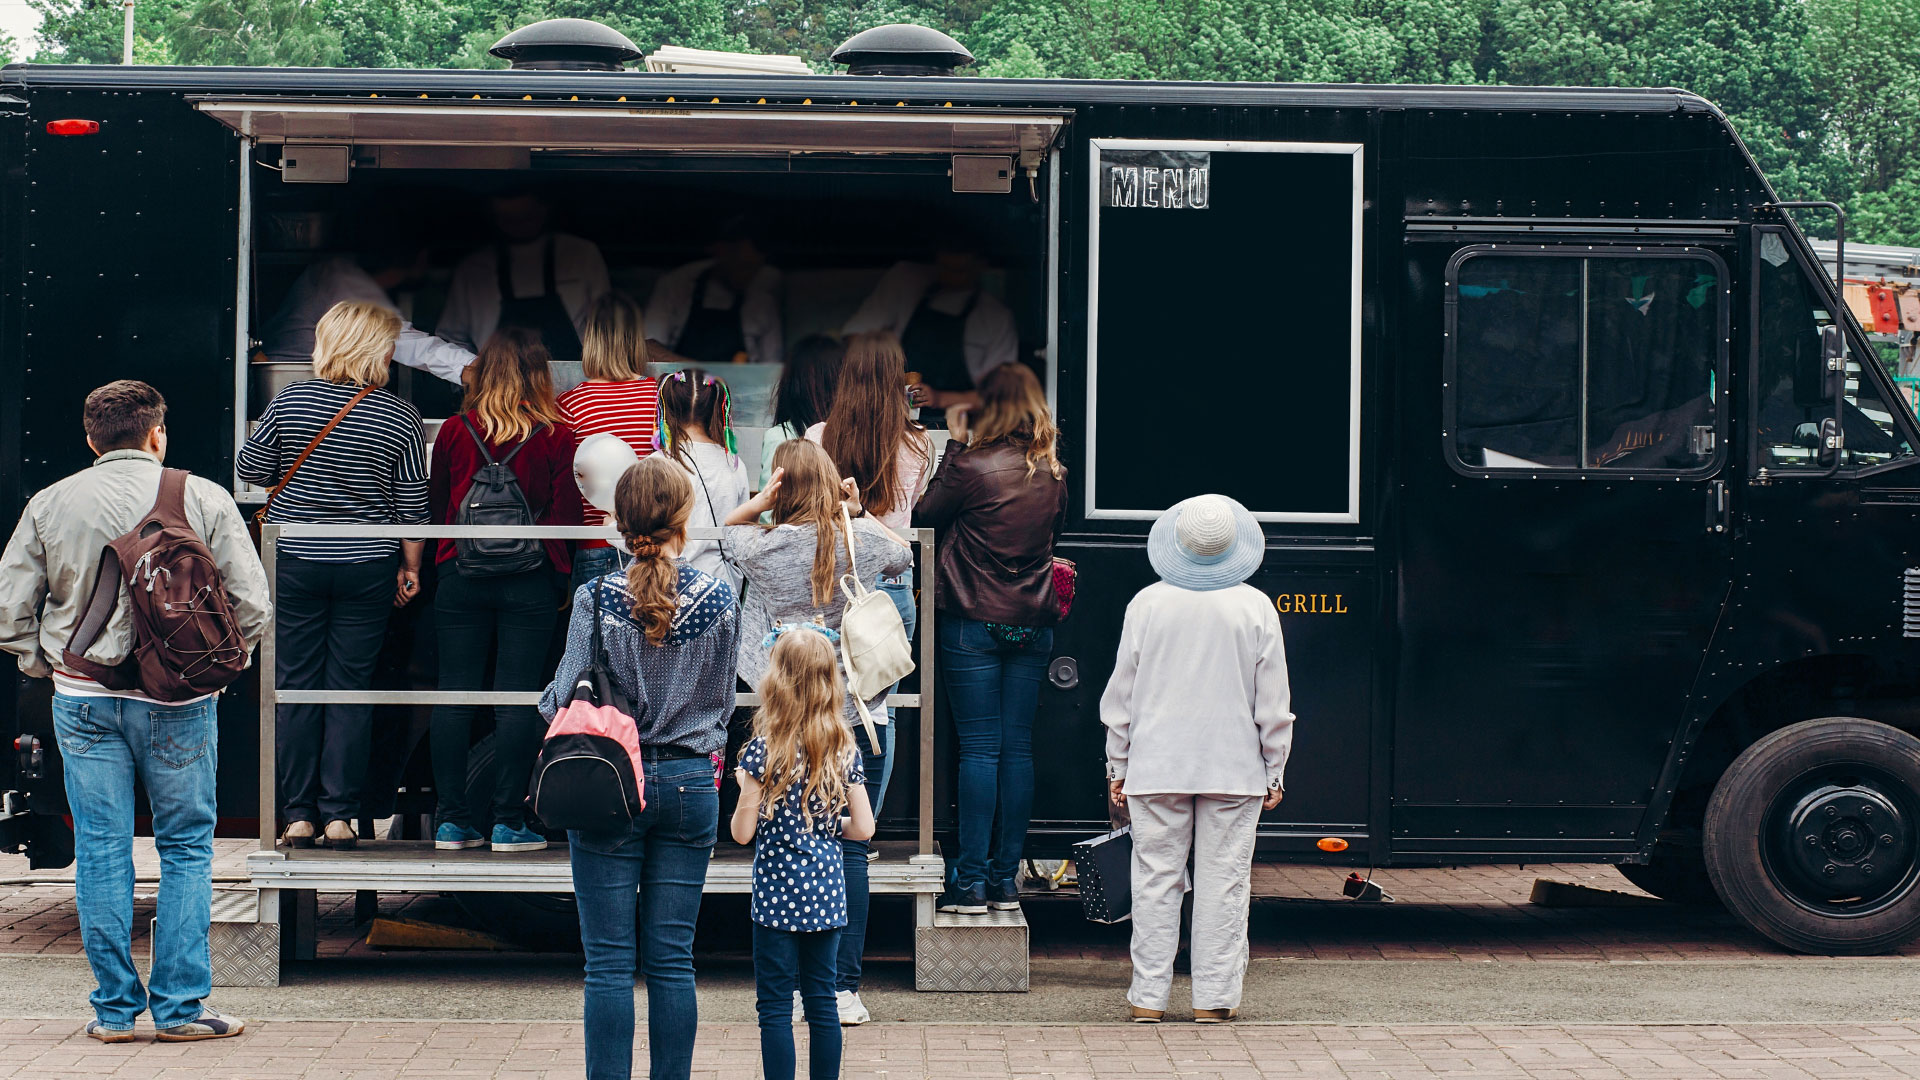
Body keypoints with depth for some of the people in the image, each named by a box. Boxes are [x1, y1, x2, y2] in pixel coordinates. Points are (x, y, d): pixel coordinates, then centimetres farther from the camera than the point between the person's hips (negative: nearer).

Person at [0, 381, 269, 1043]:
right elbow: (251, 602, -4)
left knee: (101, 853, 8)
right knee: (186, 848, 9)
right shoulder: (203, 499, -3)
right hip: (178, 702, -2)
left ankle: (114, 1008, 13)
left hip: (82, 700, 2)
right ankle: (181, 1005, 8)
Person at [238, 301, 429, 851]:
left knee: (295, 686, 7)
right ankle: (340, 816, 6)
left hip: (294, 562, 0)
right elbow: (412, 504, -2)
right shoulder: (400, 417, -7)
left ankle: (298, 816, 8)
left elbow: (251, 470, 4)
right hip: (367, 566, 0)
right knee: (351, 687, 6)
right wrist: (411, 567, 10)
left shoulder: (290, 401, -5)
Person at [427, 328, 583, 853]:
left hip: (460, 575, 2)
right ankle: (508, 821, 2)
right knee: (517, 698, 1)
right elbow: (566, 514, -2)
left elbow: (436, 505, 11)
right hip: (530, 582, -2)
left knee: (454, 695, 6)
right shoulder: (556, 437, -6)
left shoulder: (454, 432, 0)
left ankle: (451, 820, 8)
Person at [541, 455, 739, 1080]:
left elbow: (565, 699, -8)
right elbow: (723, 700, 7)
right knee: (672, 961, 8)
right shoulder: (718, 601, -4)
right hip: (691, 784, 2)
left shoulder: (596, 599, -11)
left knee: (609, 963, 3)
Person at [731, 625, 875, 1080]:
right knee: (822, 1001, 11)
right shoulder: (844, 752, 0)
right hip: (827, 890, 4)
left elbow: (742, 833, -11)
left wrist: (745, 788, 6)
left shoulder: (762, 751, -12)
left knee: (775, 1005, 1)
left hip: (777, 893, -4)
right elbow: (863, 828, 1)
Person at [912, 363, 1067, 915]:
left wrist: (955, 446, 7)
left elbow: (925, 513, 0)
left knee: (980, 749, -3)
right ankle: (1006, 878, 10)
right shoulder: (1054, 473, 4)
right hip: (1033, 623, 4)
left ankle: (972, 880, -2)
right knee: (1018, 748, 6)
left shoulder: (973, 466, -13)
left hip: (973, 623, -4)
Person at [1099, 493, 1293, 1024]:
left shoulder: (1148, 604, -2)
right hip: (1235, 770, 0)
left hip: (1156, 767, 1)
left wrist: (1118, 766, 11)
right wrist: (1274, 772, 9)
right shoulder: (1256, 608, -3)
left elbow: (1120, 696, 2)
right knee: (1223, 882, 4)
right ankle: (1214, 996, 6)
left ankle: (1149, 995, 7)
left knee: (1155, 879, 5)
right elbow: (1273, 703, 0)